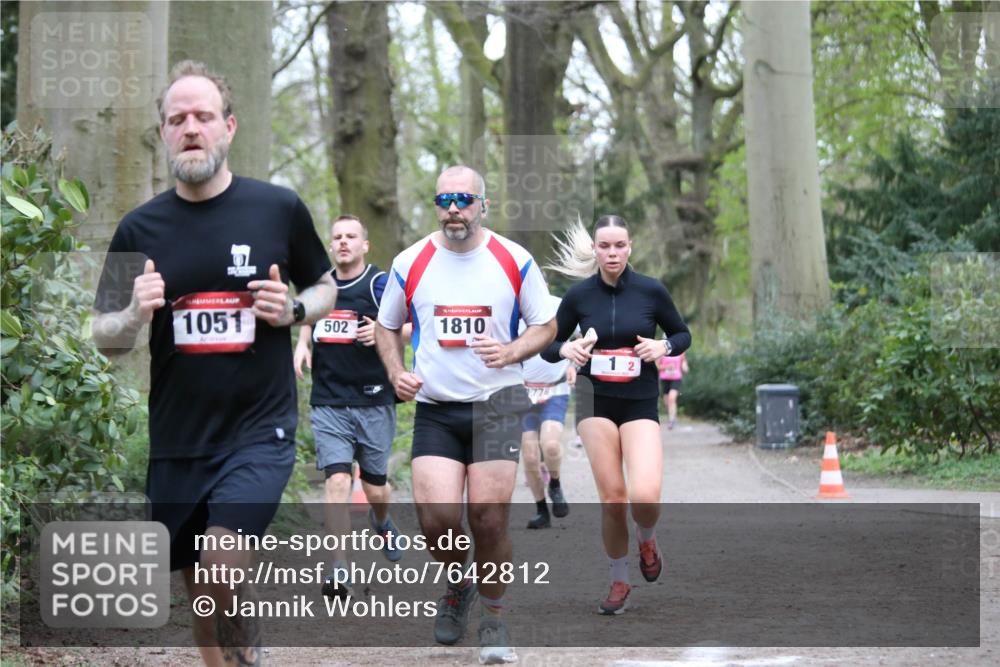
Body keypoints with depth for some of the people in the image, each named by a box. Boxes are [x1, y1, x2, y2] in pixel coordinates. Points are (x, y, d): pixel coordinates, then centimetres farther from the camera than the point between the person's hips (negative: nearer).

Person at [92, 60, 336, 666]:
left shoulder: (280, 209, -2)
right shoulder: (141, 228, 2)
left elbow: (326, 289, 13)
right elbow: (106, 338, 8)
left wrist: (293, 310, -10)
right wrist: (135, 315, -15)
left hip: (259, 431, -3)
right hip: (176, 441, 3)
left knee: (223, 572, -21)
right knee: (203, 594, 11)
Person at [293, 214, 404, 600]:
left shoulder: (380, 284, -4)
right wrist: (302, 344, 10)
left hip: (374, 402, -2)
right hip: (328, 405, 2)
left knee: (375, 487, 10)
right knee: (337, 481, -13)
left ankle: (382, 523, 47)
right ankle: (339, 572, -13)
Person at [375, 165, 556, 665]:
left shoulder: (515, 261, -1)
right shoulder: (410, 263, 2)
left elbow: (545, 326, 7)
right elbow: (387, 327, 16)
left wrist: (511, 352, -13)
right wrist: (397, 372, -2)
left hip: (497, 404, -1)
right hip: (434, 409, 1)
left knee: (490, 520, -7)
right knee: (436, 516, -13)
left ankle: (493, 619, 16)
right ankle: (458, 586, 20)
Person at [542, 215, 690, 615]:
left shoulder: (651, 291, -4)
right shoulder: (579, 295, -1)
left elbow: (682, 334, 9)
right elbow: (548, 346, 8)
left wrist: (664, 347, -11)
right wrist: (566, 349, -14)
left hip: (641, 405, -1)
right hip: (595, 402, 1)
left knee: (645, 496, -18)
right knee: (612, 498, -1)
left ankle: (647, 541, 18)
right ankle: (619, 582, 19)